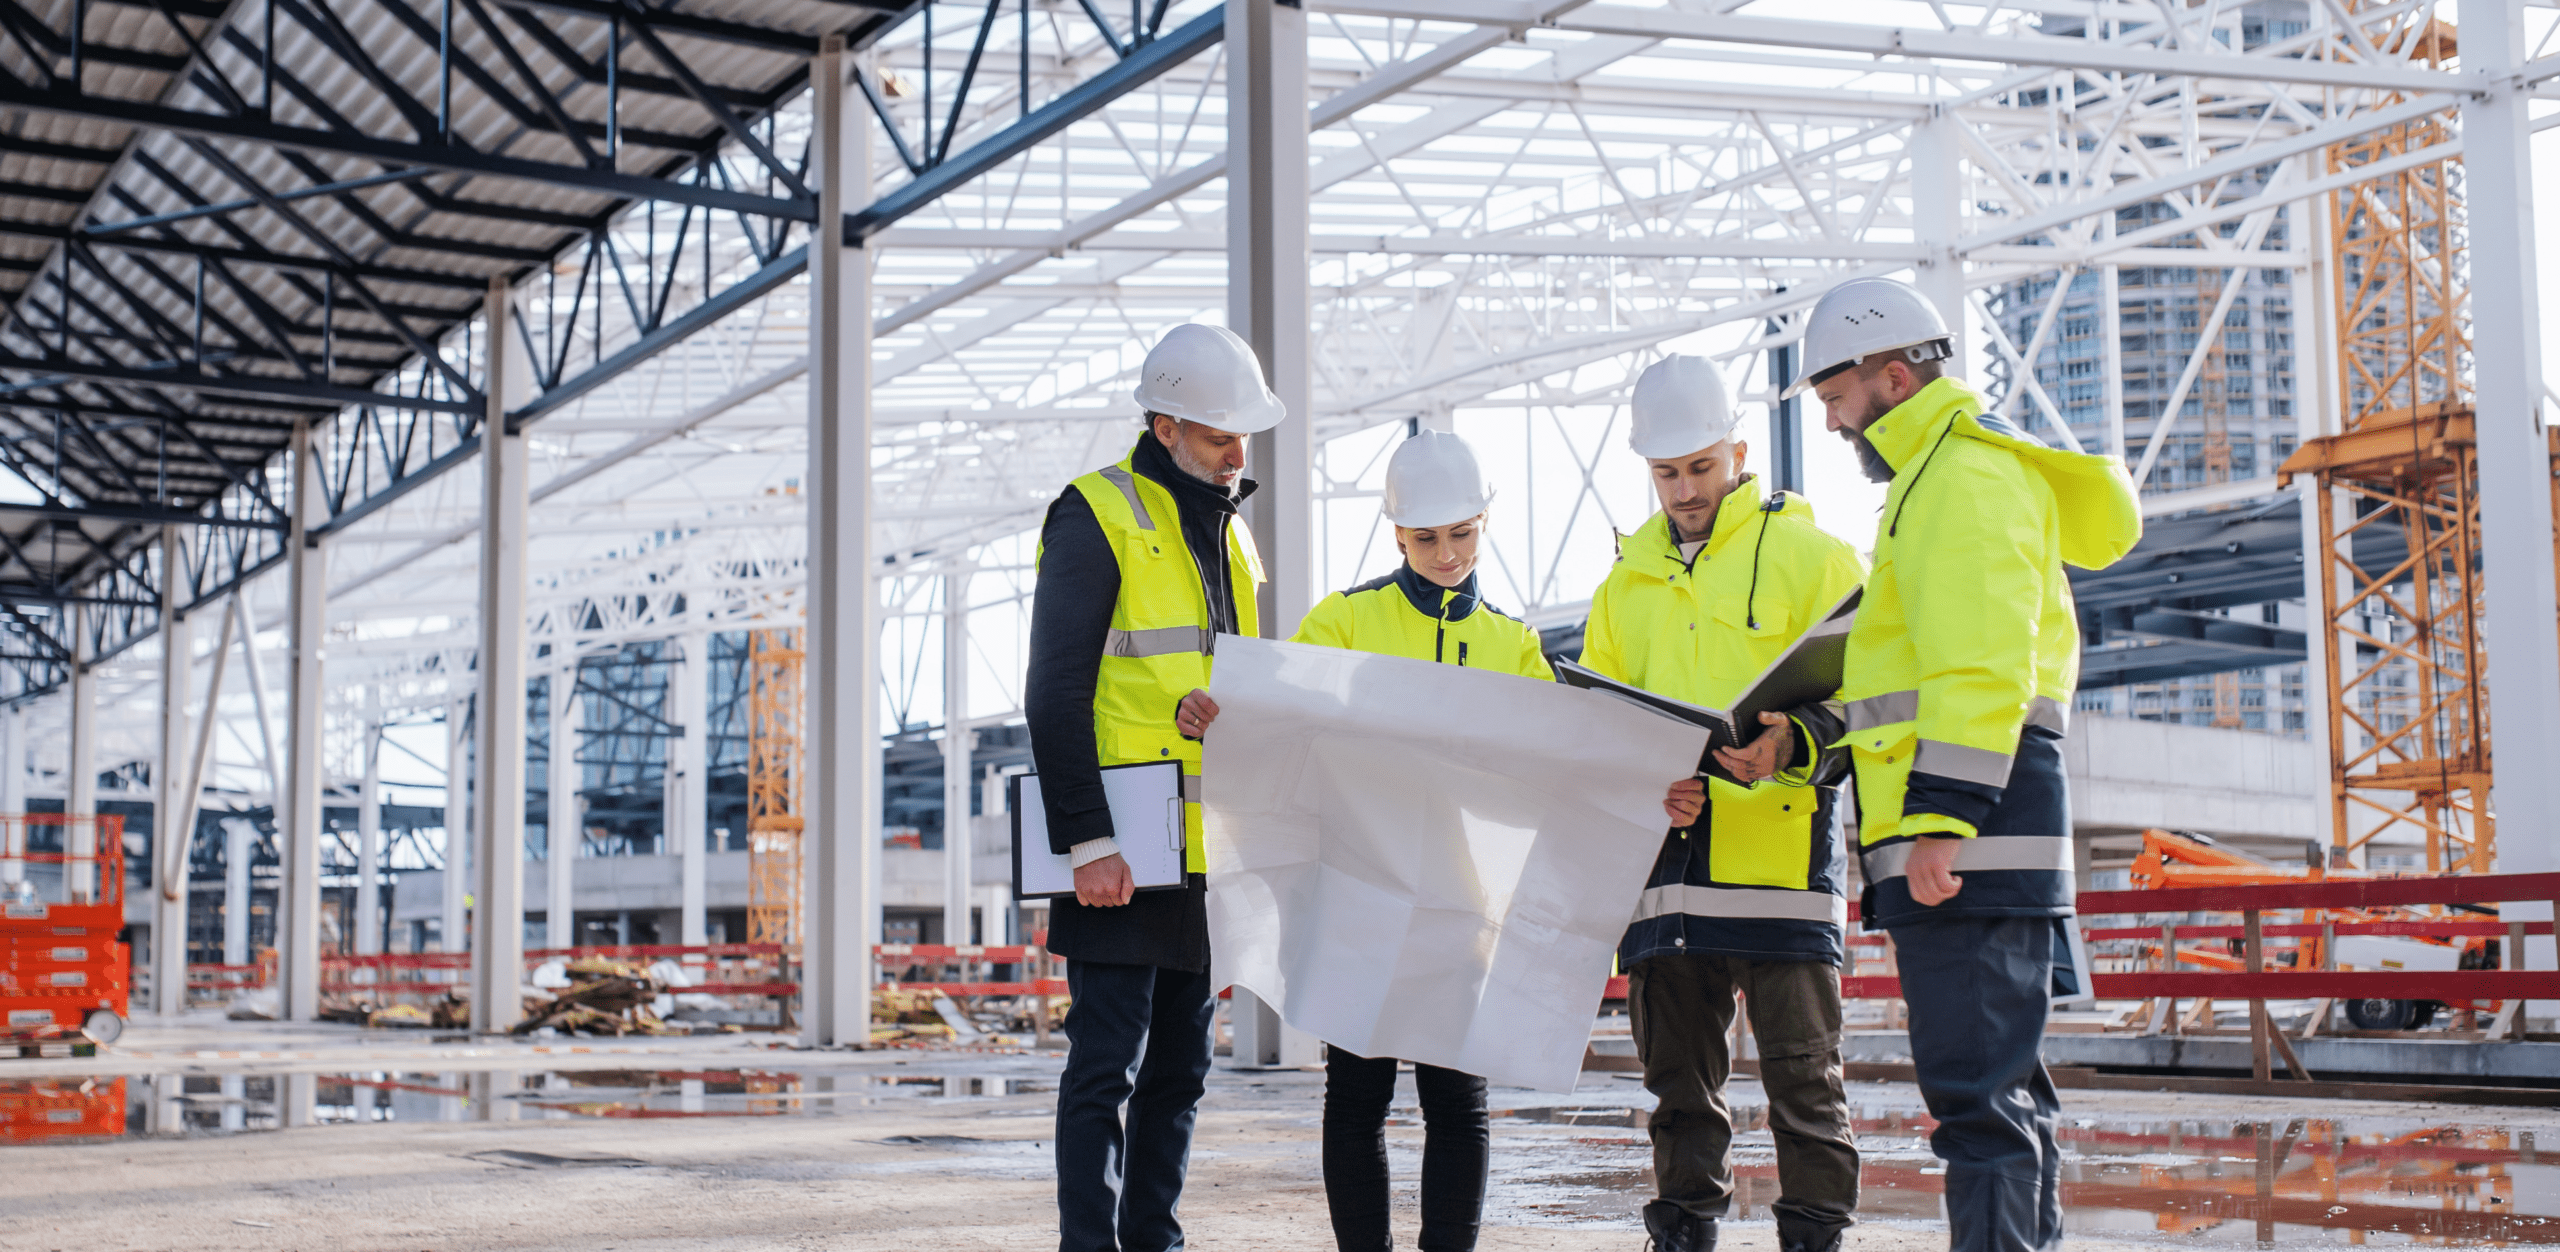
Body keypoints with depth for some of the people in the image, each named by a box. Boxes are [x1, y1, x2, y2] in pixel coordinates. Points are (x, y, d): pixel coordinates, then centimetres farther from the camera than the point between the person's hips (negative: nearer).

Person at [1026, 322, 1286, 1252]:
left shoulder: (1228, 532, 17)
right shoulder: (1098, 518, -7)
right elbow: (1055, 697, -13)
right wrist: (1087, 841, -19)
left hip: (1205, 853, 8)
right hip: (1123, 851, -7)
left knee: (1179, 1069, 11)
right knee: (1108, 1062, -7)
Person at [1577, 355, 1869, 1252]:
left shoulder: (1810, 556, 4)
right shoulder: (1628, 582, 19)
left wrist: (1794, 746, -23)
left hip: (1780, 852, -5)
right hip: (1662, 858, 5)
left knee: (1801, 1073, -2)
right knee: (1679, 1079, 9)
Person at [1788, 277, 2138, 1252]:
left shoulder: (1964, 474, -9)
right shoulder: (1949, 472, 24)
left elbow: (1981, 668, -20)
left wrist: (1939, 819, -24)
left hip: (1968, 840, -11)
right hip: (1977, 839, 11)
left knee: (1975, 1092, -12)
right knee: (2002, 1088, 14)